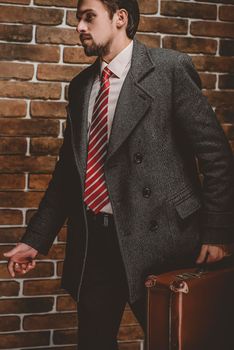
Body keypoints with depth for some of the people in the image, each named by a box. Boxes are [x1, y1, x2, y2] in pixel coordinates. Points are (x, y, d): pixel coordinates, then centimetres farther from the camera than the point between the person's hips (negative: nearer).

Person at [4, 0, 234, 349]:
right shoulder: (80, 86, 12)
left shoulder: (170, 68, -5)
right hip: (91, 241, 6)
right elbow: (68, 169, 15)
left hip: (156, 237, -5)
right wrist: (35, 240, 11)